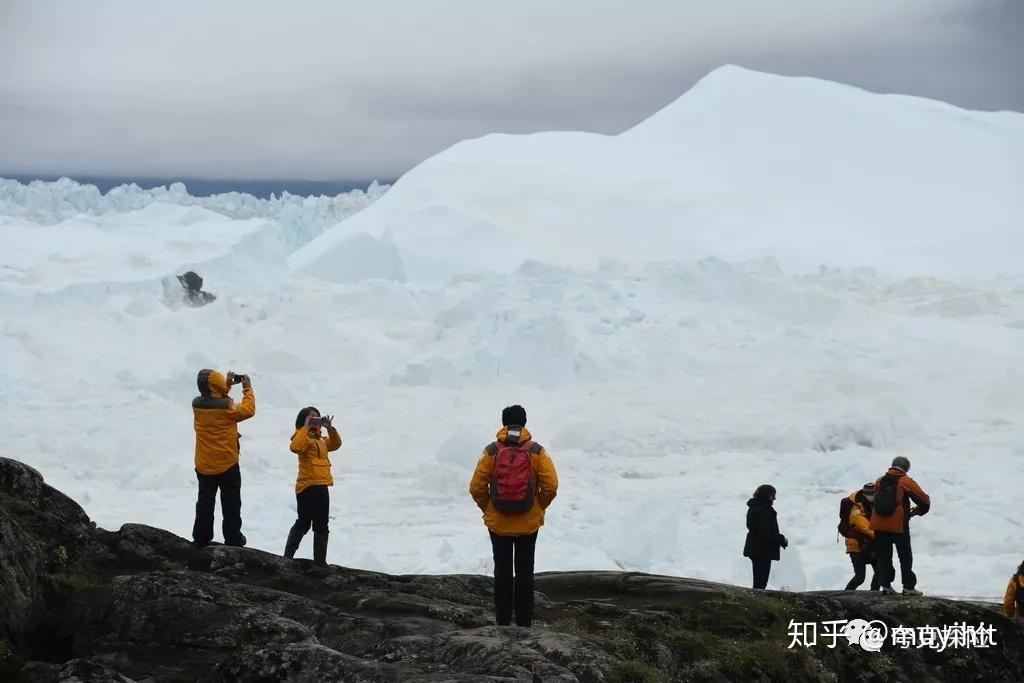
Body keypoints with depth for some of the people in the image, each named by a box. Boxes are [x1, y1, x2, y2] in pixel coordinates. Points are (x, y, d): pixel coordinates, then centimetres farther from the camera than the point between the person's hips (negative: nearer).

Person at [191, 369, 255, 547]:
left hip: (204, 465, 4)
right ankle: (233, 538, 12)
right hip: (227, 465, -4)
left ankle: (201, 537, 17)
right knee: (231, 502, 8)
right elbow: (248, 410, -6)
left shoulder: (197, 404, -6)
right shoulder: (227, 406, -21)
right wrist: (247, 388, 4)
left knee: (205, 501, 14)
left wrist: (227, 385, 11)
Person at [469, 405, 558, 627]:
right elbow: (551, 486, -11)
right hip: (529, 523, 0)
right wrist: (539, 508, 5)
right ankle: (524, 619, 14)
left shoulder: (491, 451, -9)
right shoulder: (537, 451, -8)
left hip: (497, 523, 0)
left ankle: (503, 619, 16)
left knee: (502, 571, 11)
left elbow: (476, 487, -9)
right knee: (525, 571, 11)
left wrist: (487, 508, 7)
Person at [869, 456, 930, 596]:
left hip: (879, 526, 4)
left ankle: (886, 585, 9)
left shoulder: (879, 481, 7)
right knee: (905, 557, 8)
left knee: (884, 556, 13)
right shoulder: (906, 482, -6)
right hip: (899, 526, -4)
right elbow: (925, 500, -2)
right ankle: (908, 587, 5)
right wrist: (917, 511, 18)